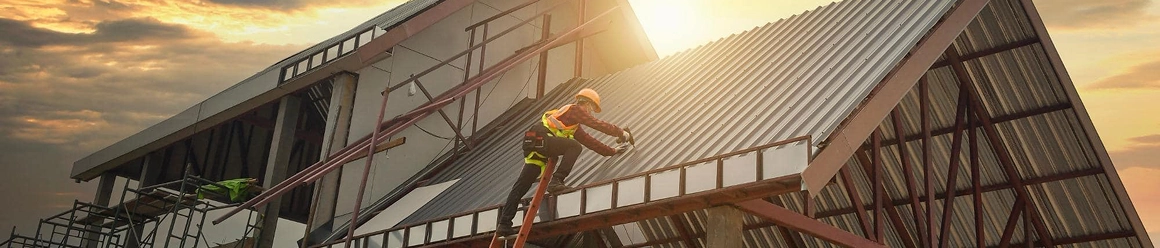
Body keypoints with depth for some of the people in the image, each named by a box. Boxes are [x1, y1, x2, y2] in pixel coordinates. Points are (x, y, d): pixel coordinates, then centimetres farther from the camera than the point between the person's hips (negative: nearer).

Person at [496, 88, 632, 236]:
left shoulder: (574, 127, 33)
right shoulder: (575, 109, 6)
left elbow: (590, 141, 34)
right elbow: (597, 124, -1)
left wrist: (612, 151, 35)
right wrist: (621, 133, 7)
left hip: (533, 146, 9)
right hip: (540, 138, -9)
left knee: (521, 186, 4)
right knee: (574, 147, -17)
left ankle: (504, 224, 0)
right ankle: (556, 182, -22)